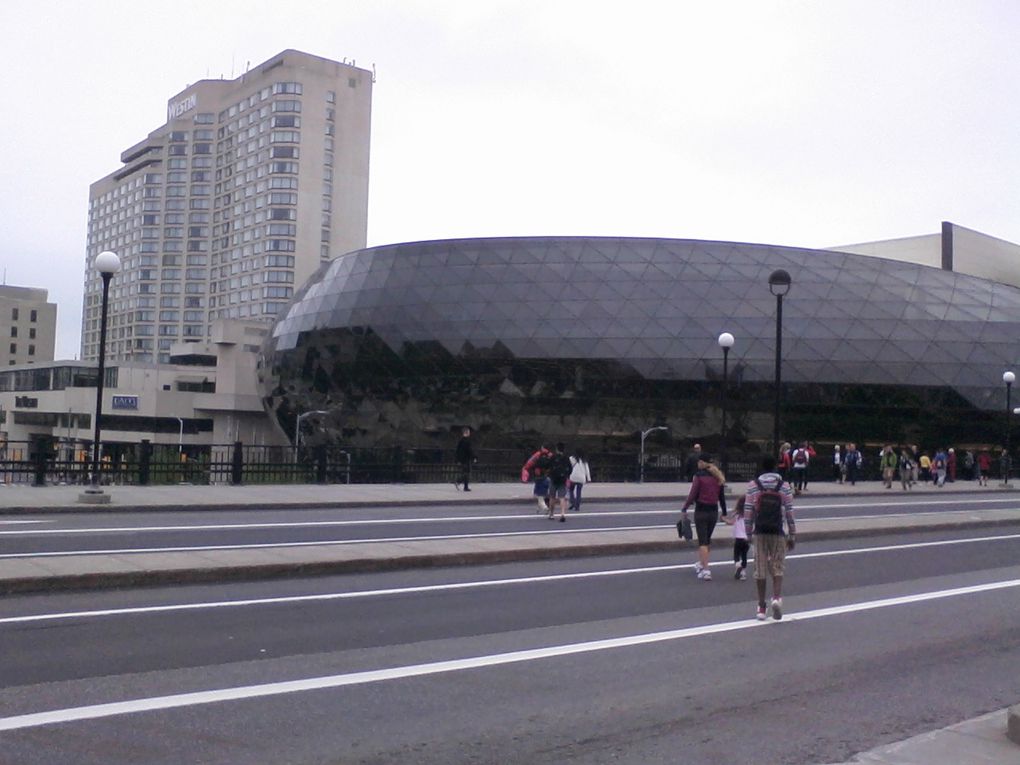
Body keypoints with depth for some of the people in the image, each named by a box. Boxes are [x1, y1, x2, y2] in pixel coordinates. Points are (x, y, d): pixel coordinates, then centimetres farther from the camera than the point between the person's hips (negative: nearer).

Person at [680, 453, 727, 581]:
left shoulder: (699, 475, -11)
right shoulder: (718, 477, 6)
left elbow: (693, 495, -13)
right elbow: (722, 496, 10)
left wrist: (684, 508, -2)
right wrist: (724, 513, 17)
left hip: (701, 511, -6)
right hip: (714, 511, 6)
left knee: (702, 541, -2)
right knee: (707, 539, 20)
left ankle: (705, 570, -7)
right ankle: (701, 564, 35)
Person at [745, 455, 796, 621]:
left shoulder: (753, 486, -2)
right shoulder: (784, 486, -2)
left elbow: (748, 511, -2)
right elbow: (789, 512, -2)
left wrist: (748, 532, 8)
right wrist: (792, 536, 5)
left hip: (759, 532, 1)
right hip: (778, 533, 0)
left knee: (760, 570, 6)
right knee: (778, 568, 9)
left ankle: (762, 608, 10)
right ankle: (777, 598, -14)